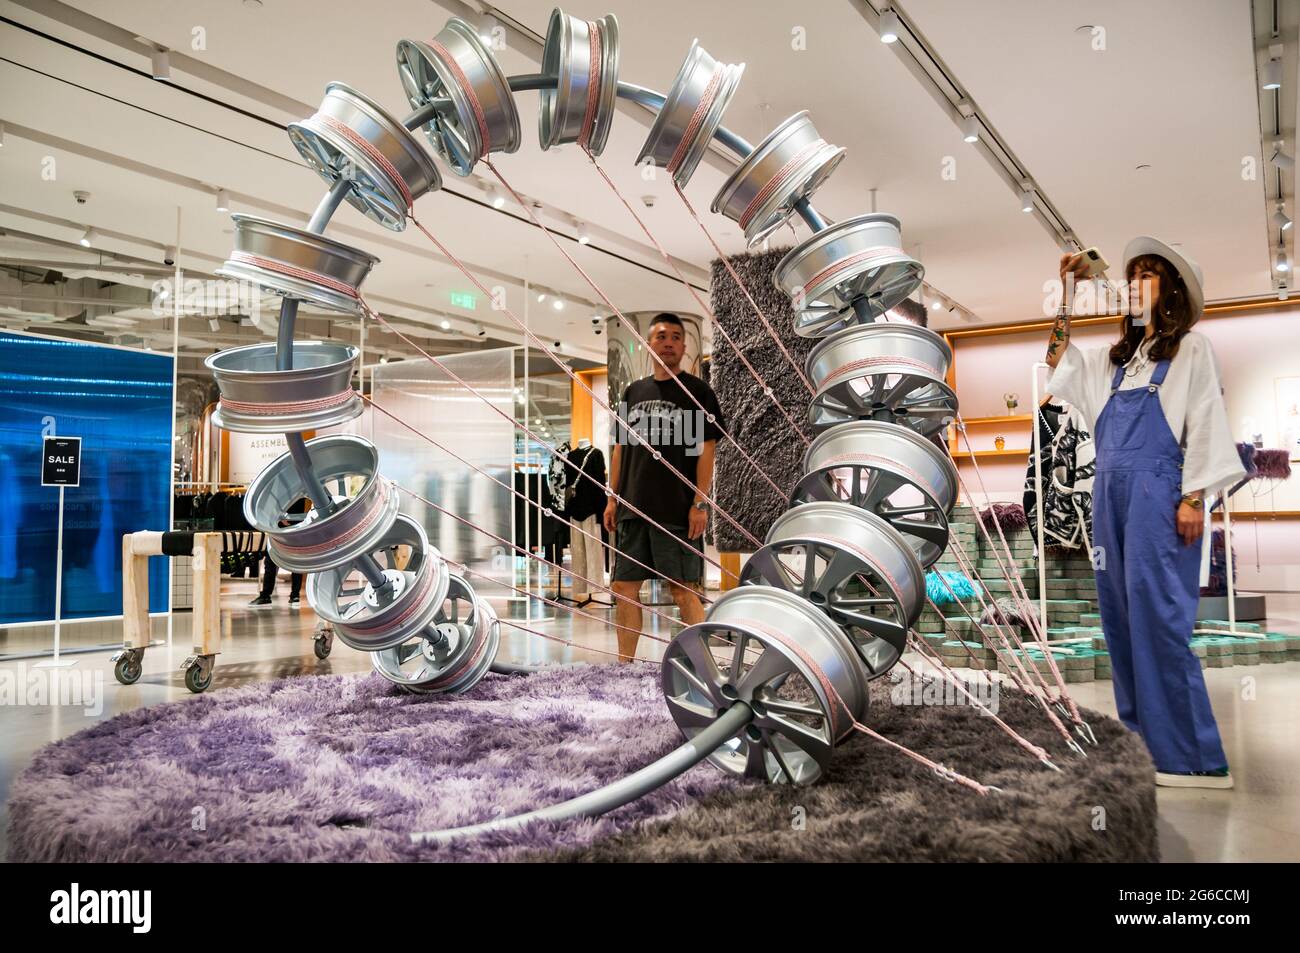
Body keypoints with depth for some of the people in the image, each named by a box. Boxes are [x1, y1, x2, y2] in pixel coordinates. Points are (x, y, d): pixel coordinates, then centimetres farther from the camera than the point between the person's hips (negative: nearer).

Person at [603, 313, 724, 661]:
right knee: (625, 587, 7)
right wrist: (612, 498, 12)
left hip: (677, 510, -5)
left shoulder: (697, 390, 2)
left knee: (683, 589, -4)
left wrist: (700, 503, -12)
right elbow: (620, 448, 18)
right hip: (632, 508, 6)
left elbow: (706, 448, -4)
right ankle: (625, 664, 18)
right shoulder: (633, 391, 16)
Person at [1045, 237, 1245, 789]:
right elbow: (1059, 362, 24)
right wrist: (1067, 293, 18)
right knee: (1120, 615, 5)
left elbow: (1205, 423, -3)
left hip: (1156, 491, -7)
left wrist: (1194, 498, -12)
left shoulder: (1191, 349, 4)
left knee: (1157, 615, -12)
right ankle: (1141, 739, 12)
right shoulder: (1117, 357, 22)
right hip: (1111, 492, 7)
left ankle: (1188, 755, -7)